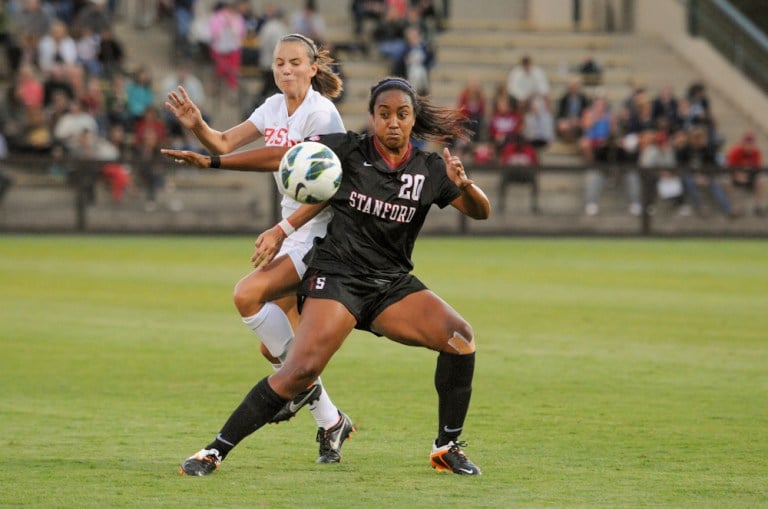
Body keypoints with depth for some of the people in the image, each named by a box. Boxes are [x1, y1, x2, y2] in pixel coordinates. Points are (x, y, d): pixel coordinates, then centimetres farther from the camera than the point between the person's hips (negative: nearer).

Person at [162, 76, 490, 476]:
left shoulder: (430, 170, 2)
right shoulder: (349, 150, -5)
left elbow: (480, 211, 5)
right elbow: (282, 157, -2)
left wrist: (464, 185, -18)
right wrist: (212, 161, -6)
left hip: (392, 284, 4)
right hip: (336, 277, -4)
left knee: (459, 336, -16)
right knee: (301, 371, -22)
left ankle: (447, 448, -1)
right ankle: (215, 451, -13)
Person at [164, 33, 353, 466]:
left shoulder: (320, 113, -14)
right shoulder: (275, 107, 9)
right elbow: (225, 144, 12)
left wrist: (281, 229, -27)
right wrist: (196, 125, -8)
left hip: (322, 231, -8)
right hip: (296, 232, 8)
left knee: (248, 294, -25)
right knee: (274, 345, 5)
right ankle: (331, 423, 20)